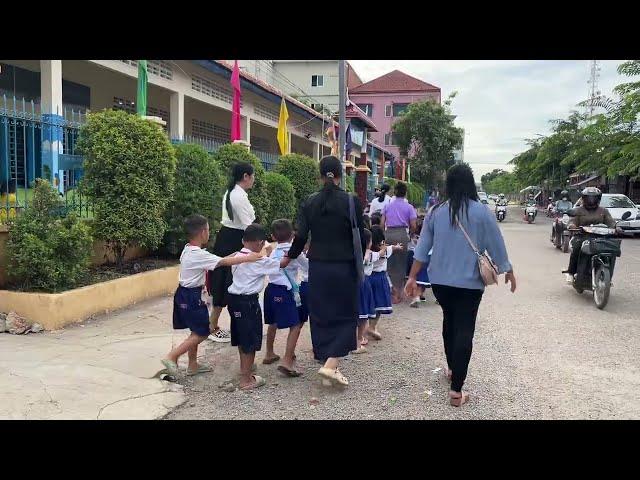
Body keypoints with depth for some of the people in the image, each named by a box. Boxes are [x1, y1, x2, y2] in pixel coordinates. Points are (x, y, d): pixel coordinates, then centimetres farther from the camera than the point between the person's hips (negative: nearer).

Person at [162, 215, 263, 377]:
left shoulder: (188, 250, 8)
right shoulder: (199, 254, -21)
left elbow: (216, 261, 12)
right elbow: (224, 262, -24)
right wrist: (248, 258, -20)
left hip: (184, 294, 10)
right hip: (192, 297, -10)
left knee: (197, 331, 17)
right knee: (202, 332, -2)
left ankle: (193, 365, 26)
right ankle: (171, 357, -4)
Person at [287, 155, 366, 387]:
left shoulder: (309, 202, -1)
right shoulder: (351, 201, -9)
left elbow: (301, 236, -2)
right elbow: (360, 237, -5)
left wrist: (290, 257, 14)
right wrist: (358, 260, 12)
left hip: (317, 266, 3)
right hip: (344, 266, -3)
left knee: (320, 316, 16)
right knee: (345, 315, 8)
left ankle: (326, 363, 26)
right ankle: (331, 364, -7)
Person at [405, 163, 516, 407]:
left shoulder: (437, 211, -1)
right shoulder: (481, 211, -9)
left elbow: (423, 246, 1)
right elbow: (496, 245, -2)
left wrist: (412, 277, 7)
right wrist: (508, 270, 13)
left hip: (440, 279, 4)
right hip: (469, 281, -3)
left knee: (449, 321, 24)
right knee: (464, 330, 0)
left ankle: (452, 368, 41)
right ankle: (456, 390, -1)